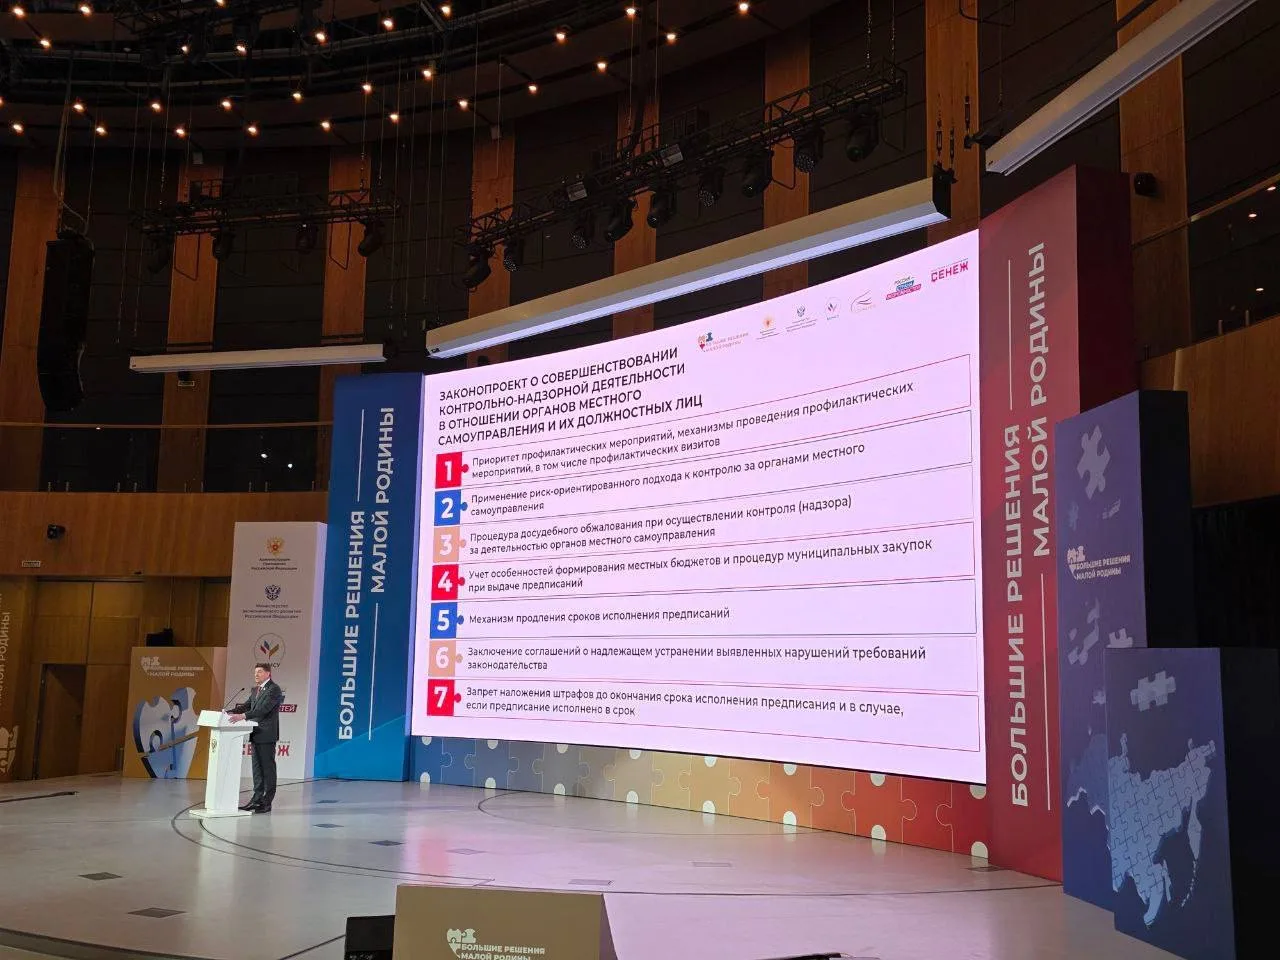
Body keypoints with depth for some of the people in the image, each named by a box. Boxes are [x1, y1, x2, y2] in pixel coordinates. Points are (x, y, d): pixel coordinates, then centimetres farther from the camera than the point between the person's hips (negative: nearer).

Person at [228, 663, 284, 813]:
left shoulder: (274, 689, -13)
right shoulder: (256, 689, 17)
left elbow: (263, 709, -23)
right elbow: (247, 705, 14)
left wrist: (243, 716, -31)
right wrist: (230, 713, -2)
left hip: (267, 734, -9)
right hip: (256, 734, 9)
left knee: (268, 767, -3)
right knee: (257, 767, 13)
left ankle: (267, 802, 0)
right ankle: (257, 799, 20)